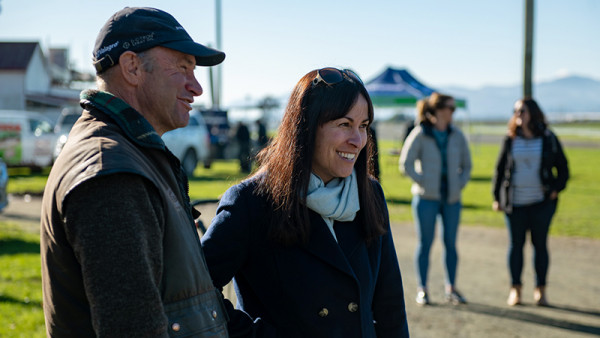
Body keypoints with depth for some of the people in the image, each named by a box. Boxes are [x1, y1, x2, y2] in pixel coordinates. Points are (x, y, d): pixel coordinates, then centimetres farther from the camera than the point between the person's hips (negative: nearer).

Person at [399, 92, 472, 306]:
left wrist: (460, 184, 4)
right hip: (427, 198, -4)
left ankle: (451, 289, 19)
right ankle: (422, 290, 11)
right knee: (425, 243, 1)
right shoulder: (420, 134, -5)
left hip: (452, 198, 4)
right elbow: (406, 164, -5)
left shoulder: (457, 136, 8)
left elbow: (466, 164, 18)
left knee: (451, 243, 8)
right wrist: (424, 183, -9)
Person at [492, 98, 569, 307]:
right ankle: (515, 289, 15)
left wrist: (556, 189, -4)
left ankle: (540, 290, 15)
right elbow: (500, 168, 8)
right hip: (514, 203, 1)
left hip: (541, 202, -1)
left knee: (540, 244, 6)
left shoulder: (549, 139, 2)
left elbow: (563, 168, 9)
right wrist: (496, 197, 4)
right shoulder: (510, 140, 4)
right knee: (516, 244, 6)